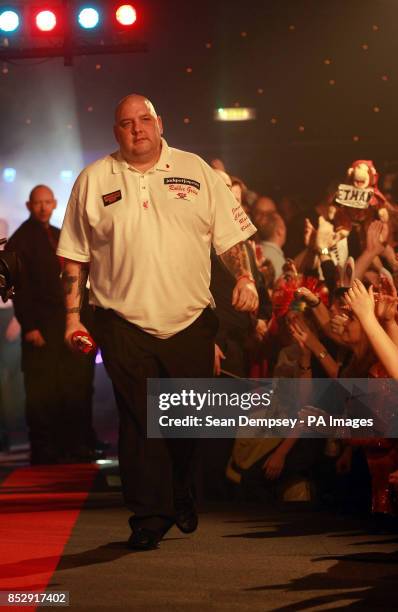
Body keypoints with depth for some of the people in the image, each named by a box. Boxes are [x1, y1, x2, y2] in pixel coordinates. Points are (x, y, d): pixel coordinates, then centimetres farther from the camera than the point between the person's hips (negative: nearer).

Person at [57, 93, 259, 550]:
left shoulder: (195, 170, 7)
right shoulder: (94, 180, 5)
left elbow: (229, 235, 8)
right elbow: (75, 256, 7)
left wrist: (244, 278, -7)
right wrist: (72, 314, 2)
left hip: (191, 321, 1)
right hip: (125, 324, -1)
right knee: (139, 422, -4)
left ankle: (182, 497, 32)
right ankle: (149, 517, 2)